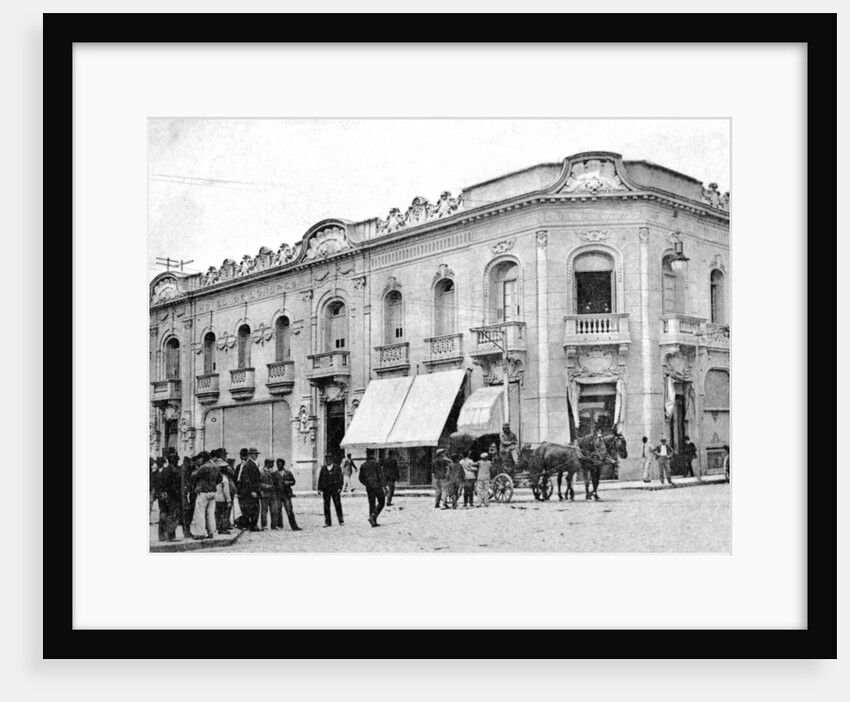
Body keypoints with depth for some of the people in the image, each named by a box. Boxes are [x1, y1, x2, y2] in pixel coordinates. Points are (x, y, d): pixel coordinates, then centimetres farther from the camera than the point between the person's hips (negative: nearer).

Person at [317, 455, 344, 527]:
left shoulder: (337, 468, 3)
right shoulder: (323, 468, 12)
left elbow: (340, 478, 0)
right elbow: (320, 479, 12)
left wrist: (339, 488, -9)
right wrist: (319, 488, 4)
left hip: (335, 489, -3)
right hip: (326, 490, 3)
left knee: (338, 505, -2)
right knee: (326, 506, 2)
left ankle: (341, 521, 6)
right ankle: (327, 522, 6)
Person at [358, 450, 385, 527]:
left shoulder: (363, 465, 7)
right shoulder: (375, 463, -8)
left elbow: (361, 478, 12)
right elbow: (380, 475, -12)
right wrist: (383, 485, -8)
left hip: (368, 487, 5)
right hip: (377, 486, -5)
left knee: (371, 504, 10)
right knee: (381, 503, 2)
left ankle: (374, 522, 7)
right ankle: (373, 516, -17)